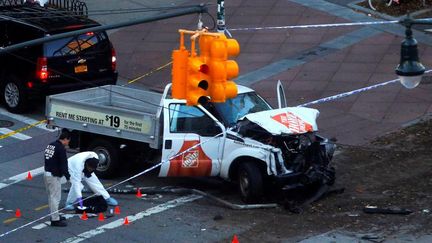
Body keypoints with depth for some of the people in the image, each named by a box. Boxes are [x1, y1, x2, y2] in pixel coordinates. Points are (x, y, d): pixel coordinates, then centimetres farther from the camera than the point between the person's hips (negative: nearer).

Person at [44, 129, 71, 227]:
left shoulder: (50, 145, 12)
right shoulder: (61, 148, -15)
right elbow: (63, 164, -16)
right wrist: (67, 176, -6)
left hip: (46, 173, 9)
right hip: (54, 176, -9)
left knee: (51, 196, 18)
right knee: (55, 197, -5)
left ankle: (55, 216, 28)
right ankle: (55, 220, -3)